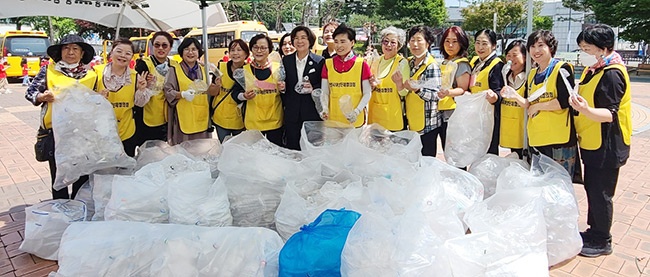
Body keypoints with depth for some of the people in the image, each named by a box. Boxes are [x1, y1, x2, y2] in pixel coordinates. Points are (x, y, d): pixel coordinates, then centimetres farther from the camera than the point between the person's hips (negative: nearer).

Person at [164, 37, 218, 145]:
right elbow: (168, 92, -6)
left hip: (201, 119, 4)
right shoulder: (174, 70, 0)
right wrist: (182, 94, -21)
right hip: (183, 119, -4)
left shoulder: (203, 70, 15)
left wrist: (215, 87, 2)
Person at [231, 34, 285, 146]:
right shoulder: (244, 70, 1)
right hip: (253, 122, 0)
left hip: (275, 121, 1)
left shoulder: (278, 68, 2)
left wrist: (283, 89, -12)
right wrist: (244, 96, -17)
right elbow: (235, 93, 3)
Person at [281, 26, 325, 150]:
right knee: (292, 148, 6)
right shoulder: (286, 61, 10)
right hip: (291, 113, 3)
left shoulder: (319, 61, 0)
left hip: (312, 112, -2)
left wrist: (313, 88, -17)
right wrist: (284, 100, -2)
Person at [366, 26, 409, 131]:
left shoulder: (402, 62, -4)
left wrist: (399, 82, -28)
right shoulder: (374, 61, 9)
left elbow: (404, 93, -9)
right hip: (374, 113, 4)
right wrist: (372, 86, -5)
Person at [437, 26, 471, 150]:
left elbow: (463, 90, -14)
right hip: (442, 116, 8)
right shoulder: (444, 63, 17)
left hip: (454, 116, -8)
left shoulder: (462, 64, -7)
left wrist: (448, 92, -31)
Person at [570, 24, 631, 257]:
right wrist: (580, 106, 6)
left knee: (600, 193, 0)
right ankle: (594, 231, 32)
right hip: (591, 143, 9)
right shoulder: (592, 70, 10)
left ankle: (602, 241, 14)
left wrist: (586, 110, -43)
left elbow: (609, 114, -26)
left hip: (607, 146, -9)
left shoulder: (612, 74, -19)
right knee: (591, 188, 17)